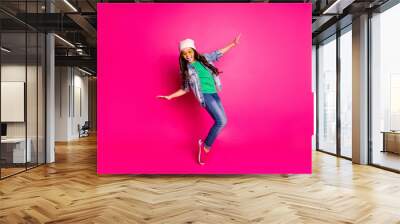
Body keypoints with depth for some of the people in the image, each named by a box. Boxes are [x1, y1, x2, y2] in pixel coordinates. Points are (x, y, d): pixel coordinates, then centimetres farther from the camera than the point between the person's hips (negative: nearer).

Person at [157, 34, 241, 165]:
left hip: (214, 94, 5)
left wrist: (233, 44, 23)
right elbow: (185, 89, 9)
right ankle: (206, 147, -5)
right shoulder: (186, 69, 4)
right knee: (221, 121, -18)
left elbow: (218, 53, 21)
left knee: (221, 122, 2)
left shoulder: (204, 58, 10)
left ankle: (205, 146, 15)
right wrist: (170, 96, 1)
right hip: (204, 95, -5)